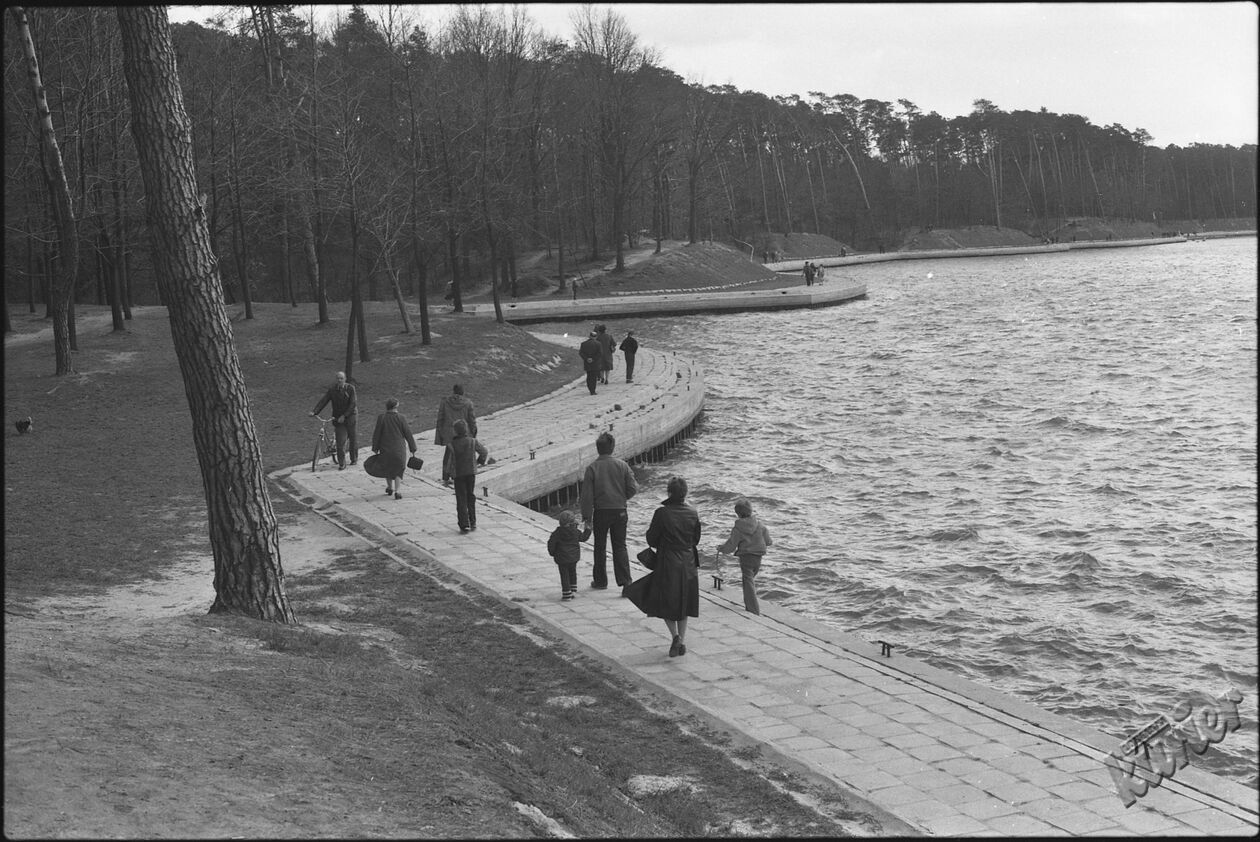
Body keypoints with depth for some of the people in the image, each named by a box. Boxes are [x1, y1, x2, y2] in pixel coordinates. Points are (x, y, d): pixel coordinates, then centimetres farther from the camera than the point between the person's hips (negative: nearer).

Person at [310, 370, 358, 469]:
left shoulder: (350, 388, -8)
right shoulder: (332, 389, -2)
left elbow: (353, 404, -14)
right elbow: (323, 401, -7)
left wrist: (344, 416, -21)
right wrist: (314, 412, -20)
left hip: (350, 417, -1)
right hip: (338, 419, 1)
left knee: (353, 439, 11)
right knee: (340, 442, -6)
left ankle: (354, 459, 32)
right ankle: (341, 464, 1)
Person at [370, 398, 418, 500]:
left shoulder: (381, 418, -9)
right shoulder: (401, 419, -10)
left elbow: (376, 434, -5)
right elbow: (408, 434, -5)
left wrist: (375, 448, 4)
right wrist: (412, 448, 6)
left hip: (385, 449, 1)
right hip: (399, 449, -1)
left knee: (387, 468, 22)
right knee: (398, 470, 7)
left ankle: (389, 487, 35)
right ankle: (398, 491, -7)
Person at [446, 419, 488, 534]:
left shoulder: (451, 445, -12)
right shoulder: (472, 442, -5)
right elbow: (485, 452, 5)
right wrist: (480, 461, 23)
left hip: (458, 474, -2)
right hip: (471, 472, 2)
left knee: (461, 500, 2)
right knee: (471, 497, 17)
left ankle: (464, 526, -5)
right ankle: (473, 523, 20)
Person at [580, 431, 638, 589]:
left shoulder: (592, 468, -10)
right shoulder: (622, 465, -5)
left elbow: (587, 495, -9)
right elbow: (633, 489, -4)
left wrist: (587, 516, -3)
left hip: (601, 512, -1)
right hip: (620, 511, 1)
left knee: (600, 548, 13)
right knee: (620, 546, 8)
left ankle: (600, 581, 20)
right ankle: (625, 580, -3)